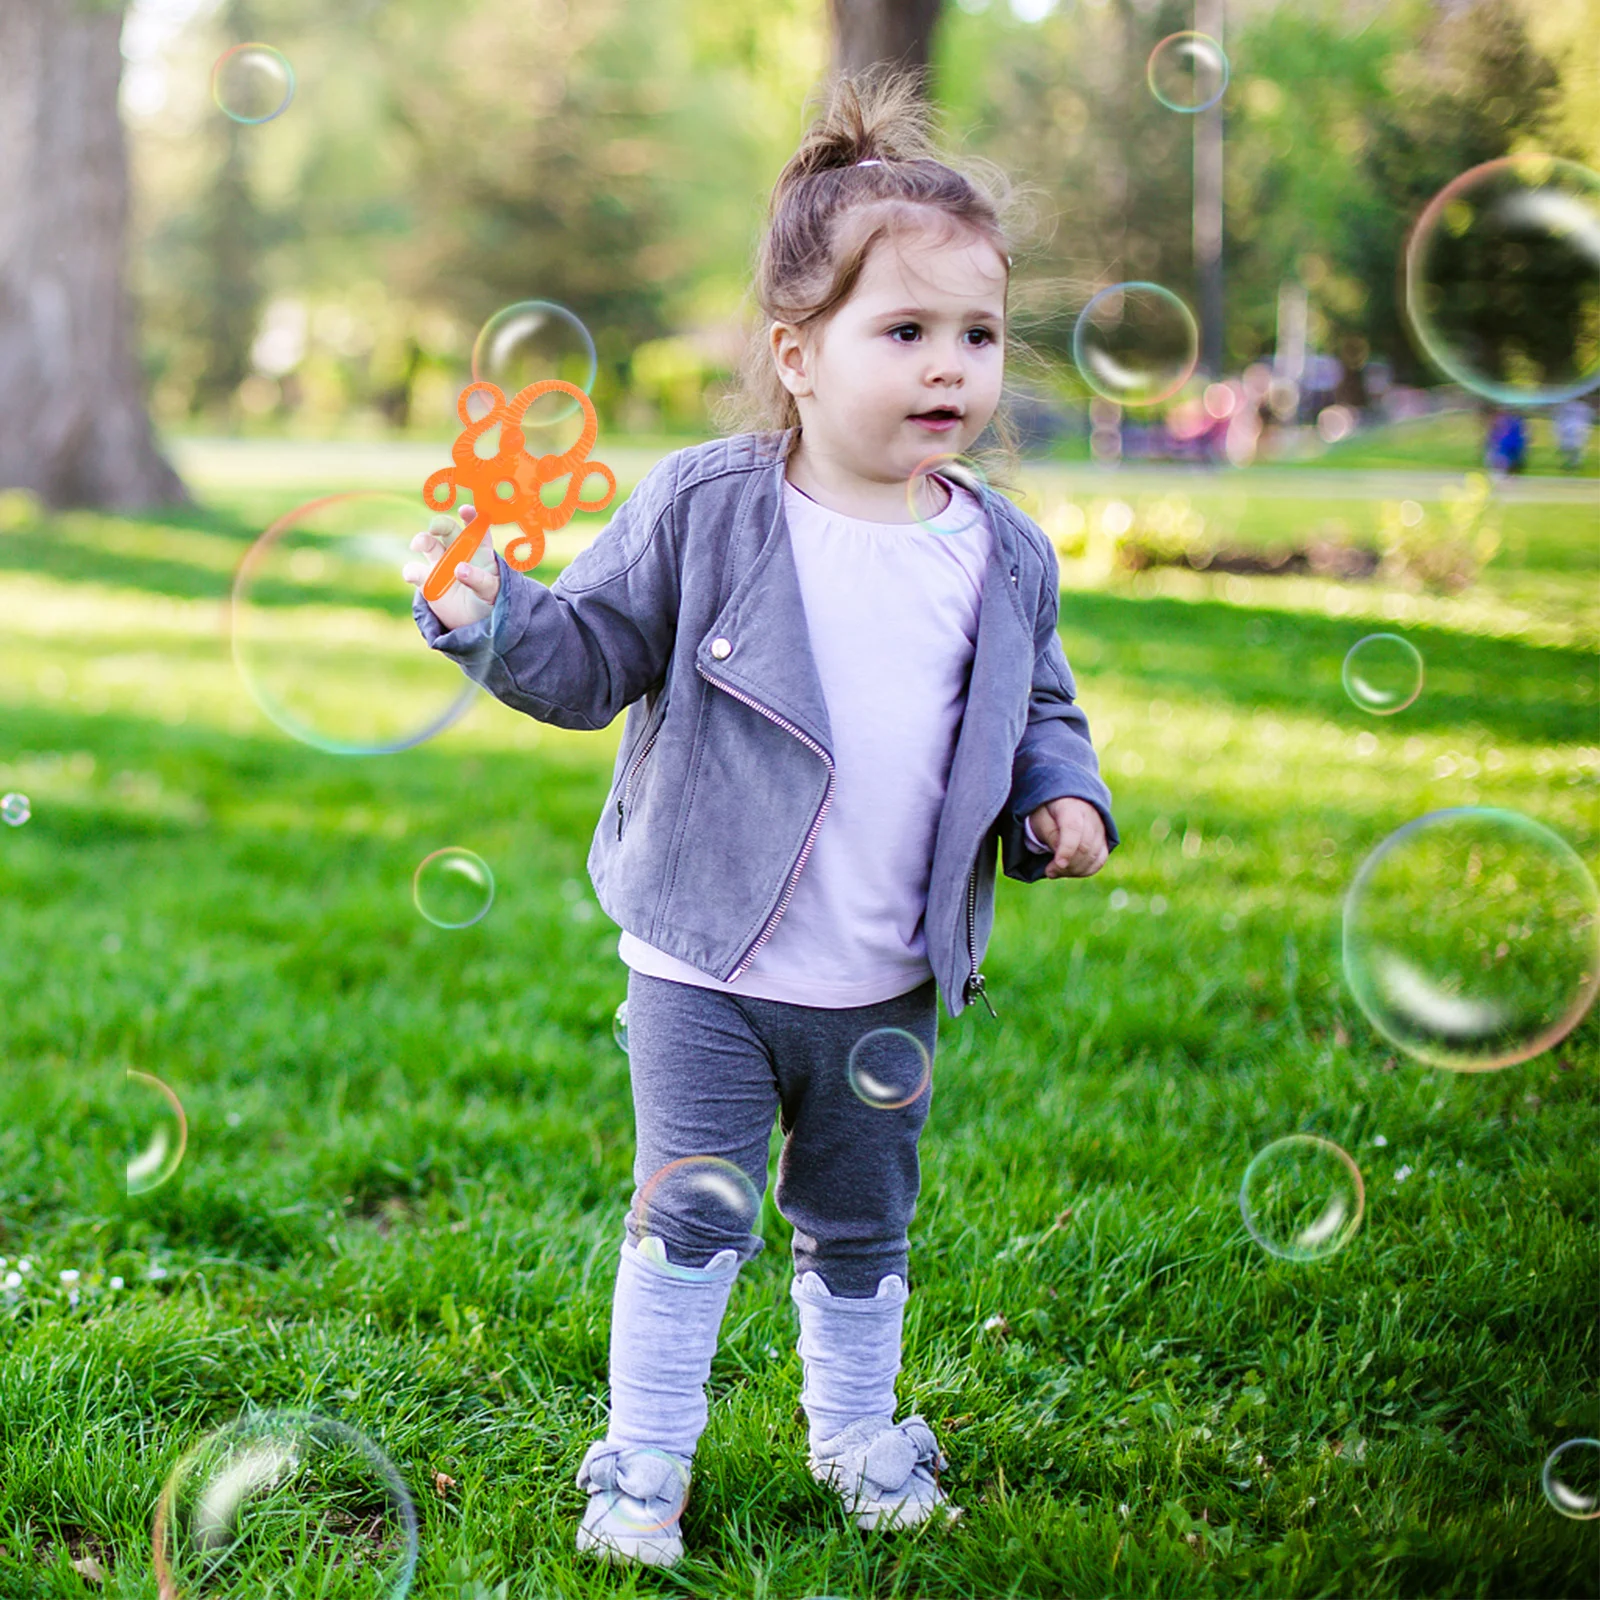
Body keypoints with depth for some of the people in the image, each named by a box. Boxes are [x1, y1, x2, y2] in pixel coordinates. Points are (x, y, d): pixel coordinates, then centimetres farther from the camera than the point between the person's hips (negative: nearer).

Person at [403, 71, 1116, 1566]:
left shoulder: (1005, 557, -1)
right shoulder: (704, 511, -11)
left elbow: (1038, 711, 13)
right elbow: (594, 654, -5)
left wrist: (1060, 798, -5)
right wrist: (492, 616, -22)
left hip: (887, 991, 3)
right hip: (709, 966, -3)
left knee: (861, 1230, 18)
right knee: (690, 1217, -3)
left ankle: (857, 1431, 40)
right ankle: (644, 1459, 16)